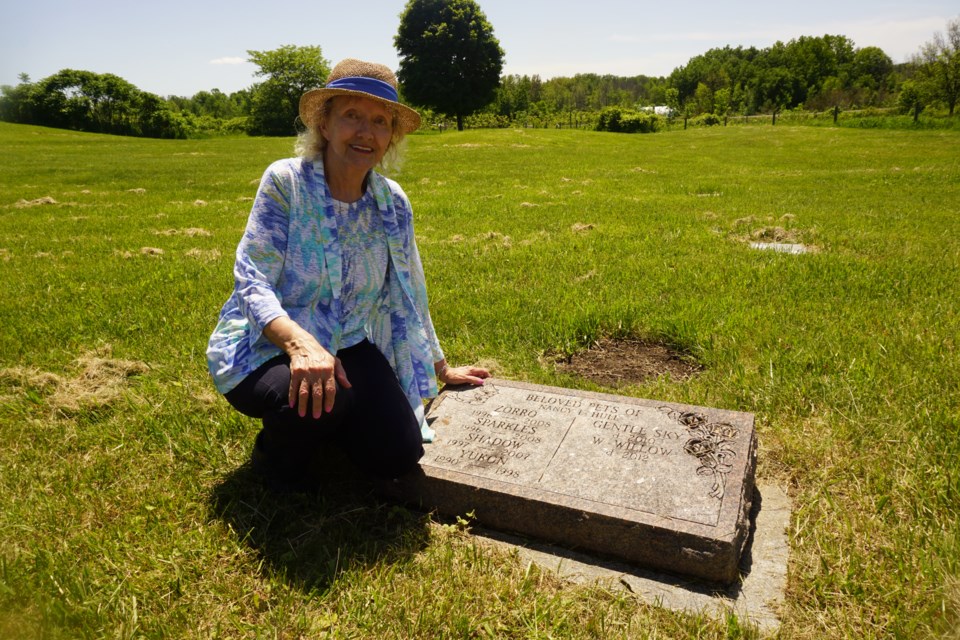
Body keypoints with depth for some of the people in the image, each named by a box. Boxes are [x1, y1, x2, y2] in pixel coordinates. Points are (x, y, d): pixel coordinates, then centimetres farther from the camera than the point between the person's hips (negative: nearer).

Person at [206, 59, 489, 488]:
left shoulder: (393, 202, -1)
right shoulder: (285, 181, -14)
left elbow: (409, 293, 9)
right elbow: (252, 279, -20)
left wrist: (442, 370, 17)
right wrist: (300, 343, -40)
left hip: (347, 347, 4)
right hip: (267, 349, -4)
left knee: (399, 454, -12)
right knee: (319, 399, -36)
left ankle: (327, 426, 20)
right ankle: (277, 454, 1)